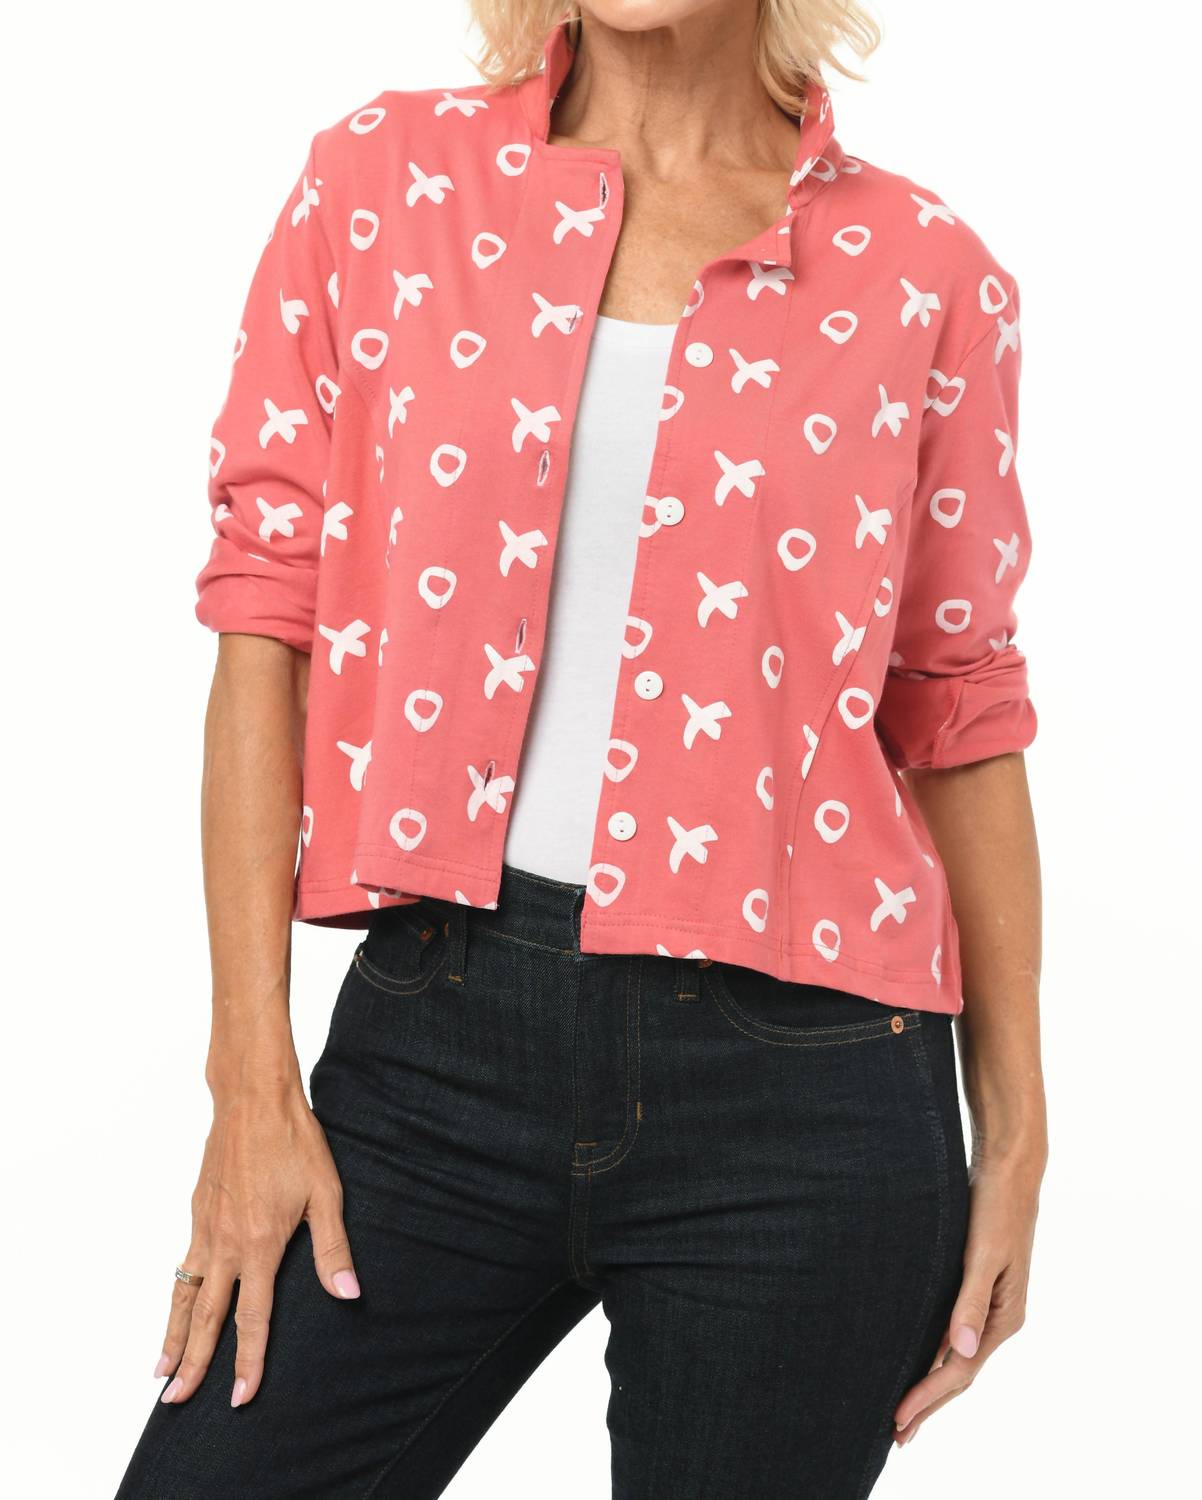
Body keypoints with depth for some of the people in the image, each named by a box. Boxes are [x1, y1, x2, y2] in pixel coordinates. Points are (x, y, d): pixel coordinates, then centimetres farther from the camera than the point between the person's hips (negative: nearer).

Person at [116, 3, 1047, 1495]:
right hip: (440, 1033, 1)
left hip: (794, 1082, 0)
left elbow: (962, 724, 7)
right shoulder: (382, 179, 4)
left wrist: (1012, 1132, 7)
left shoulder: (925, 277, 1)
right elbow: (267, 624, 1)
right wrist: (254, 1081, -3)